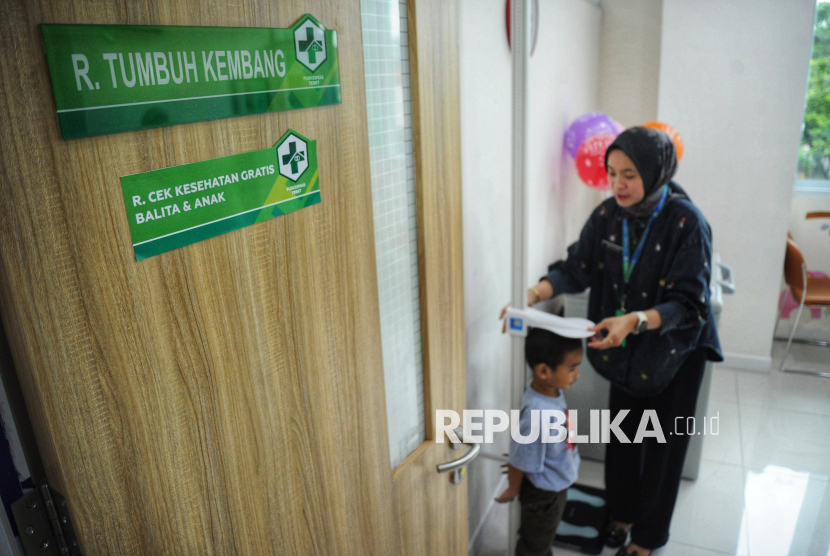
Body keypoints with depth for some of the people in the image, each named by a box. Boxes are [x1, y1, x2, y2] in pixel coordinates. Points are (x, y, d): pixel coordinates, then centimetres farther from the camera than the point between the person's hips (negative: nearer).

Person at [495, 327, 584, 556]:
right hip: (543, 493, -7)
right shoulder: (537, 415, -42)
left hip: (557, 484, 7)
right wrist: (513, 490, -10)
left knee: (542, 536, 34)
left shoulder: (551, 390, -16)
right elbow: (520, 459, -27)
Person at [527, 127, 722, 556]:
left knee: (662, 446, 12)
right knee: (621, 435, 18)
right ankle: (623, 512, 43)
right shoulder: (608, 214, -11)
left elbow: (688, 302, -28)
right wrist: (535, 292, -28)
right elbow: (577, 267, -10)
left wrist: (635, 320, -45)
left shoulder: (685, 222, -26)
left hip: (675, 351, -4)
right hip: (625, 350, 4)